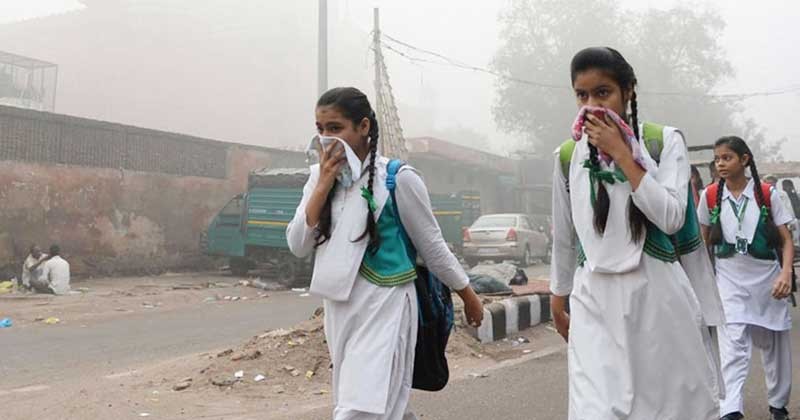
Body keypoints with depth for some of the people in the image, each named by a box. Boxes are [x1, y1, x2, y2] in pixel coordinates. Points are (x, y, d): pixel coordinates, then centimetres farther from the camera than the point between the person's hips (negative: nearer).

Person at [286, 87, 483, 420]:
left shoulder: (398, 179, -11)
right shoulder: (321, 176, 4)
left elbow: (432, 247, -1)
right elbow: (298, 246, -3)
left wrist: (469, 298, 7)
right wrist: (324, 185, -12)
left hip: (384, 307, -6)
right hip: (339, 309, 6)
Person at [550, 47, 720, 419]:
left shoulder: (665, 141, -1)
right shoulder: (568, 157, 4)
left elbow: (671, 218, -14)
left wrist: (621, 154, -14)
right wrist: (558, 298, 20)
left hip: (658, 293, -1)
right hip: (595, 299, 1)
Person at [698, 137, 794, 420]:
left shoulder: (767, 194, -4)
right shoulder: (711, 196, -1)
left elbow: (786, 240, -3)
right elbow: (703, 240, 9)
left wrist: (786, 272, -19)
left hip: (767, 278, 1)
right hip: (730, 279, 0)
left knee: (774, 345, 13)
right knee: (733, 345, -14)